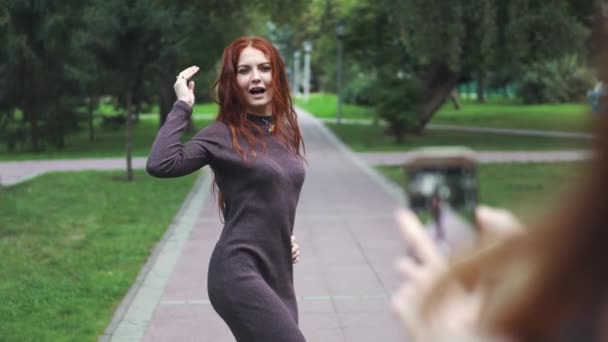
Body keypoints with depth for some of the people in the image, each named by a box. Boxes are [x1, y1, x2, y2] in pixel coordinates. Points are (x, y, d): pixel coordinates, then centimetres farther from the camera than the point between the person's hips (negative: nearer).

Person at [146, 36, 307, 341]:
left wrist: (285, 237, 12)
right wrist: (182, 106, -17)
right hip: (239, 272, -7)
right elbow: (160, 164, -24)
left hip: (277, 277, 7)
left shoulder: (287, 131, 12)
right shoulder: (223, 135, -8)